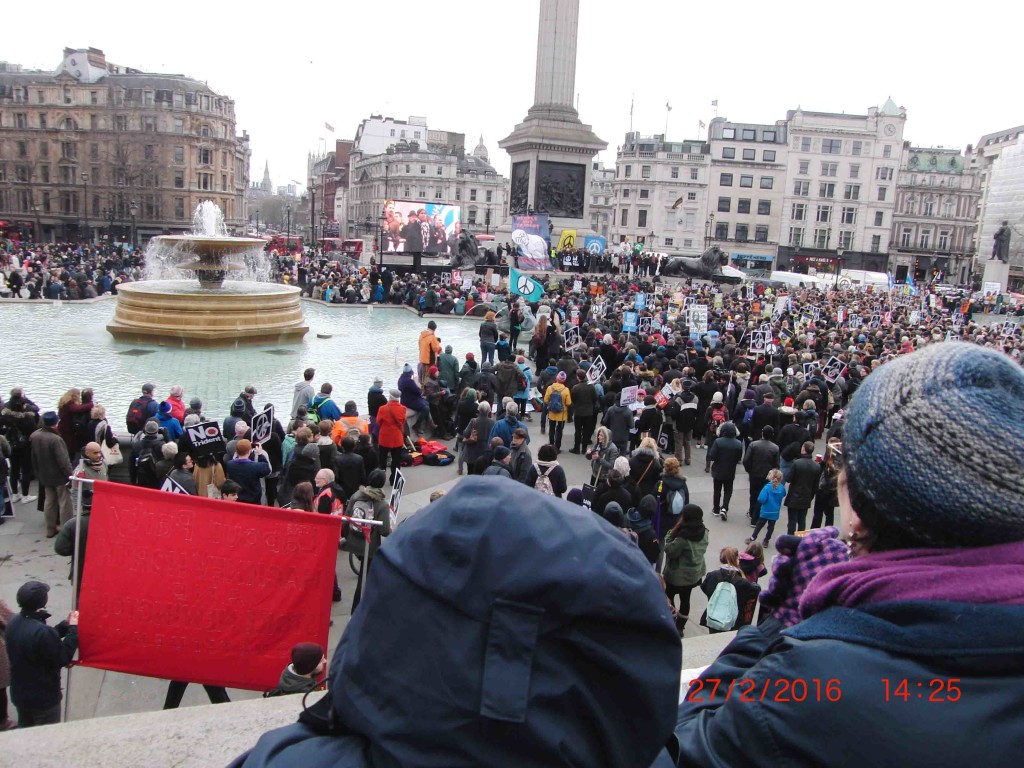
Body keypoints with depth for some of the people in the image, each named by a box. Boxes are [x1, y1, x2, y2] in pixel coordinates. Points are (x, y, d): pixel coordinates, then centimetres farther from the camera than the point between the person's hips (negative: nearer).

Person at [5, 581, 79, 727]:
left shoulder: (14, 622, -7)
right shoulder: (42, 631, -35)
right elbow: (63, 659, -22)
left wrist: (65, 625, 1)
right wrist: (73, 629, -17)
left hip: (19, 693, 8)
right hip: (43, 697, -8)